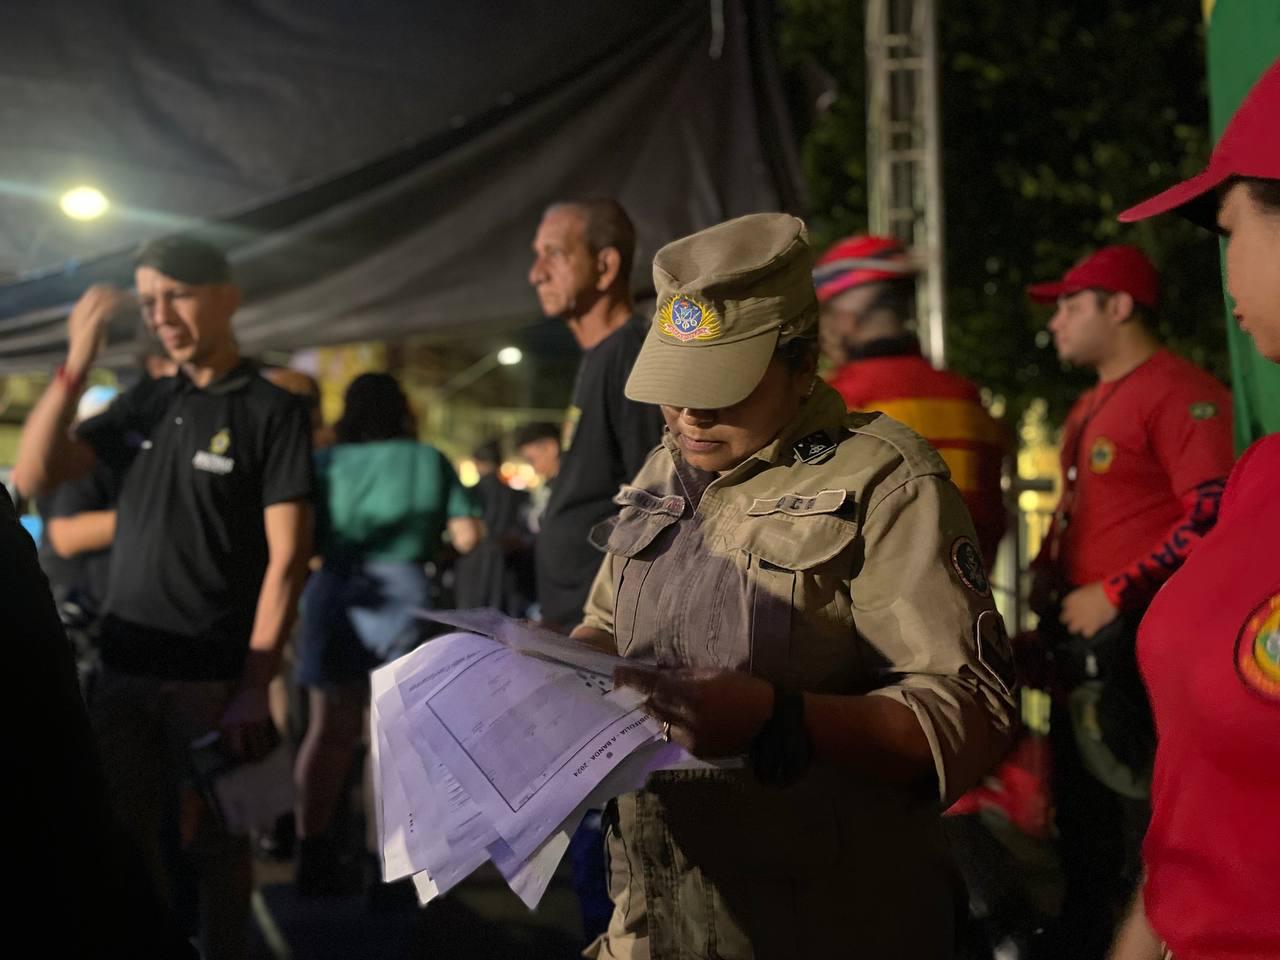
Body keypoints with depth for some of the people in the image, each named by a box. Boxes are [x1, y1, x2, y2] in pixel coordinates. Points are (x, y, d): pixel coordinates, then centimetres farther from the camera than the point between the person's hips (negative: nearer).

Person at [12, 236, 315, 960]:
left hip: (213, 677, -5)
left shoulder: (272, 412, -6)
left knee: (216, 849, 7)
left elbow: (287, 560, -11)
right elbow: (33, 476, 4)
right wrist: (77, 363, -6)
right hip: (124, 669, 5)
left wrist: (254, 687, -17)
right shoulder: (145, 403, 9)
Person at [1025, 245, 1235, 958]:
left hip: (1141, 644, -10)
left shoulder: (1180, 393, -12)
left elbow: (1215, 516, -20)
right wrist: (1052, 600, 15)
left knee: (1146, 831, -4)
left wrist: (1115, 594, -20)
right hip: (1085, 646, 10)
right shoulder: (1092, 407, 19)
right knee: (1083, 824, 17)